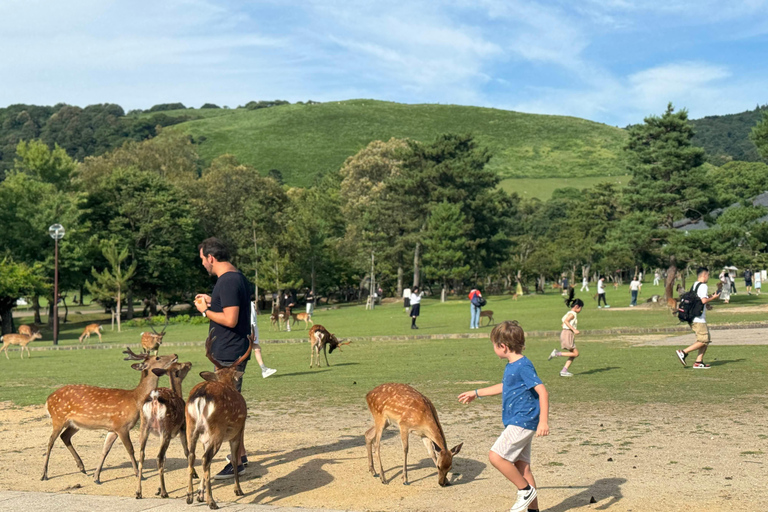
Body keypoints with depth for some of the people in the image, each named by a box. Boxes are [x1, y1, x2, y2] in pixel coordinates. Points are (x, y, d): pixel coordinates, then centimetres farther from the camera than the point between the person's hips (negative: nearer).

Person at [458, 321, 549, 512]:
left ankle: (526, 490, -1)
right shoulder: (511, 365, 13)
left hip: (522, 422, -10)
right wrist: (476, 393, 38)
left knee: (496, 456, -15)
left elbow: (542, 391, -22)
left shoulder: (523, 366, -16)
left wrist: (543, 421, -29)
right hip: (516, 423, 10)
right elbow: (504, 387, 31)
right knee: (521, 466, 10)